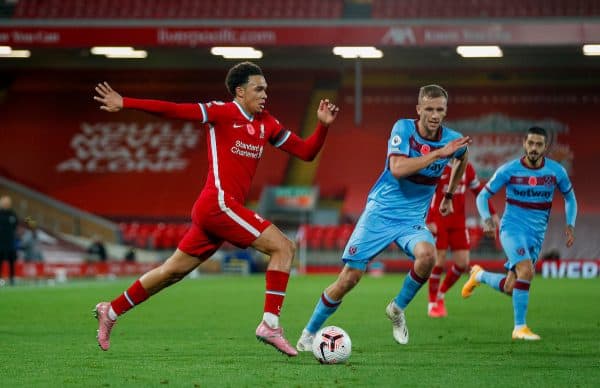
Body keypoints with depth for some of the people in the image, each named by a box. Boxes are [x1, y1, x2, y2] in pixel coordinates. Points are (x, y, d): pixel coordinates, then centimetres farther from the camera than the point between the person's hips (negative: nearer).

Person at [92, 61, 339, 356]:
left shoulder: (266, 124, 14)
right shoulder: (222, 113, -6)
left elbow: (306, 152, 15)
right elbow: (174, 110, -10)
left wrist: (323, 125, 0)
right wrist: (125, 103, -15)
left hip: (213, 210, 8)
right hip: (219, 202, -8)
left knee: (174, 270, 16)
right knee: (283, 247, -13)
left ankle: (111, 311, 26)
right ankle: (270, 324, -15)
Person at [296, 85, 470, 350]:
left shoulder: (452, 140, -1)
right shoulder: (403, 128, -11)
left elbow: (462, 158, 25)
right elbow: (398, 168, -27)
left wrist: (449, 196, 28)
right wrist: (438, 153, -29)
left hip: (413, 219, 2)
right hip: (380, 211, -2)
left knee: (427, 255, -31)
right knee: (349, 278, -7)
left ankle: (397, 309, -4)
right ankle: (308, 335, 11)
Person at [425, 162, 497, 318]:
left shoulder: (467, 168, 7)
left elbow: (479, 191, 18)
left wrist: (492, 213, 13)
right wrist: (429, 221, -18)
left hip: (458, 221, 5)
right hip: (438, 221, -5)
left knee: (463, 263, -1)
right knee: (439, 261, -6)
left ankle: (441, 294, 22)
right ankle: (432, 304, 9)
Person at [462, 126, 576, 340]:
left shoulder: (556, 171, -3)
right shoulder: (509, 170, -9)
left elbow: (570, 197, 14)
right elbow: (483, 195, 0)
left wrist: (570, 225, 0)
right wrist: (487, 219, -19)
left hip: (536, 235, 4)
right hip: (512, 228, -4)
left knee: (509, 288, 5)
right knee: (526, 270, -29)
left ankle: (479, 275, 37)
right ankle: (520, 327, -20)